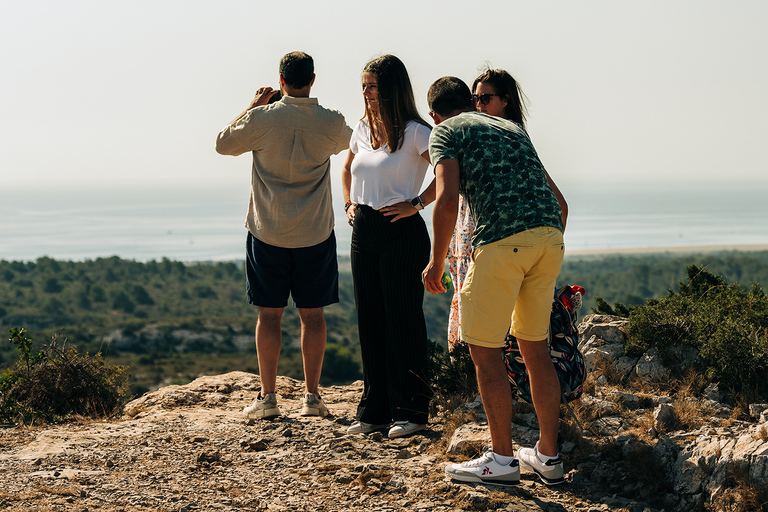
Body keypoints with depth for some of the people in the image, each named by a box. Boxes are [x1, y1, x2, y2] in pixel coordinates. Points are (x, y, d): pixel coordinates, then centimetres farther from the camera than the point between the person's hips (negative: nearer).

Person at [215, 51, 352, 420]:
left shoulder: (262, 118, -10)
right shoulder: (331, 122, -5)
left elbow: (223, 144, 7)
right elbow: (348, 141, 21)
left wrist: (252, 107, 12)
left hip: (268, 233, -1)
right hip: (316, 234, 1)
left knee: (269, 314, 5)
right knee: (312, 314, 8)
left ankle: (267, 397, 7)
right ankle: (312, 395, 10)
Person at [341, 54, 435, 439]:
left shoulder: (413, 133, -10)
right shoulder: (363, 130, 11)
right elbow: (348, 169, 30)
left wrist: (416, 204, -17)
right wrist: (349, 204, 15)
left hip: (401, 234, -7)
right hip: (364, 233, 7)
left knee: (402, 320, -3)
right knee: (369, 320, 9)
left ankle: (410, 411, 6)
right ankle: (374, 409, 18)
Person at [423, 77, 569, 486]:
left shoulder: (445, 132, 9)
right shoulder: (513, 129, 29)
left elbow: (447, 199, -8)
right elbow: (559, 203, 27)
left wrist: (436, 262, 2)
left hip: (502, 238, -7)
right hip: (551, 237, 7)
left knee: (484, 350, 5)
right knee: (534, 347, 16)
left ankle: (502, 459, 9)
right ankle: (548, 456, 21)